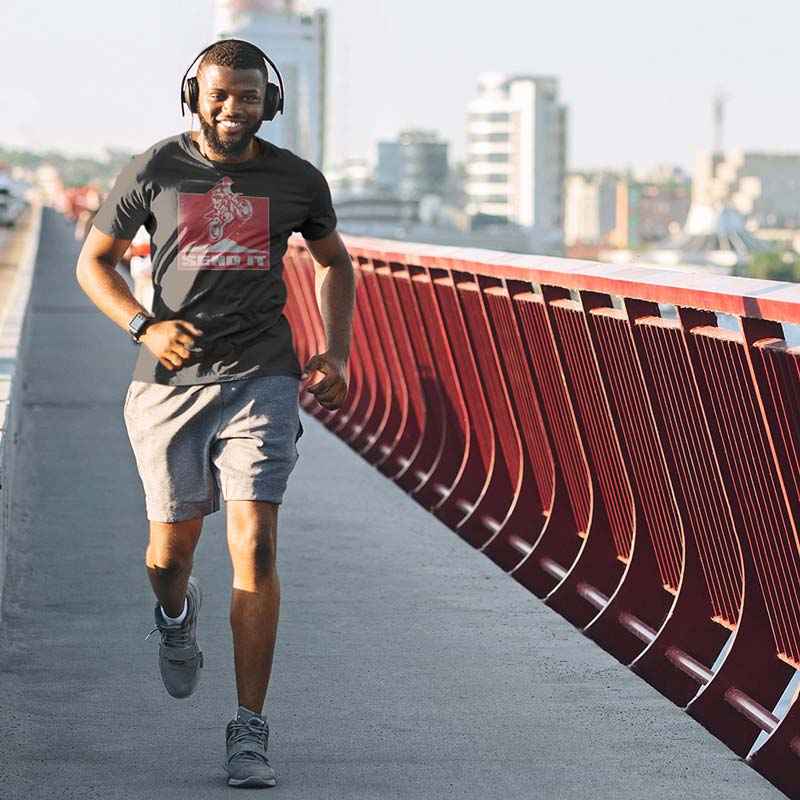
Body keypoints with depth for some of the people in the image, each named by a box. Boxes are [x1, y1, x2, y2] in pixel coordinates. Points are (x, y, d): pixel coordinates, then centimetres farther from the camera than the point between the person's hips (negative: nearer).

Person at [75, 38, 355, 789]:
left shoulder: (296, 180, 3)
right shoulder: (154, 171, -1)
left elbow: (334, 262, 21)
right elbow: (93, 261, 7)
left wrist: (337, 353, 10)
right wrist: (146, 326, -9)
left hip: (260, 381, 0)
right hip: (170, 382, 1)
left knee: (254, 547, -12)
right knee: (171, 549, 8)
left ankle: (249, 733, -7)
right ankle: (175, 615, 48)